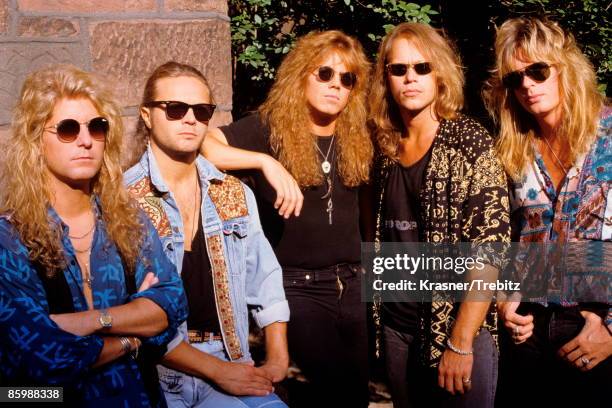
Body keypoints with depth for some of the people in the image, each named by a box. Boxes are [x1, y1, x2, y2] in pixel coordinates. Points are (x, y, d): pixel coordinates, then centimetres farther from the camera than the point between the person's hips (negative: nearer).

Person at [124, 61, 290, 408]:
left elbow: (266, 284, 13)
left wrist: (278, 359, 2)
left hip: (231, 364, 6)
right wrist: (216, 369, -13)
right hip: (157, 371, -5)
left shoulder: (235, 194, 10)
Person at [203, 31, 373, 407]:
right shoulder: (269, 128, -8)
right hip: (295, 287, -5)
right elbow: (198, 144, -22)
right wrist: (265, 161, -29)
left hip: (352, 285, 6)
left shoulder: (358, 139, 7)